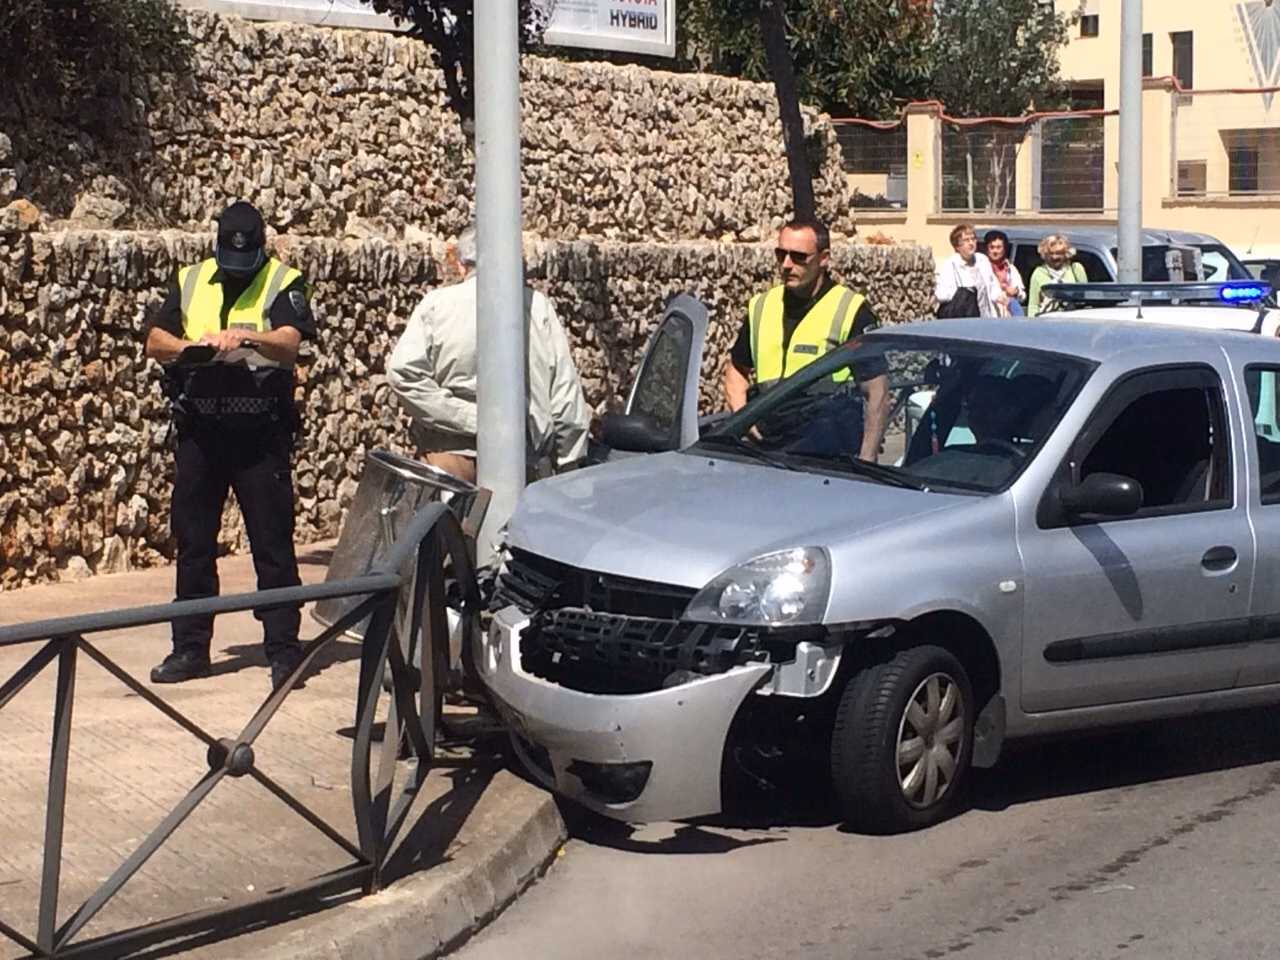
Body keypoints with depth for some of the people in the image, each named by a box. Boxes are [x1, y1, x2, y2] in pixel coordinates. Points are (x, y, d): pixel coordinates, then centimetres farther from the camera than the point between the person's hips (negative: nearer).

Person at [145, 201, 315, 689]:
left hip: (260, 433, -4)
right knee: (192, 542, 9)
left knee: (272, 543, -3)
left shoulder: (282, 283, 0)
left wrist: (246, 337, -34)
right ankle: (190, 647, 18)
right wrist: (185, 347, -15)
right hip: (199, 429, 4)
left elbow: (290, 343, -15)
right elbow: (155, 342, 6)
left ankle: (283, 649, 2)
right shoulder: (190, 280, 12)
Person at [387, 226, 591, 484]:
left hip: (452, 455, -1)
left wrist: (465, 418, -8)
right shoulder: (538, 306, 6)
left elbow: (403, 372, -11)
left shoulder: (437, 305, 2)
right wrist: (570, 464, 8)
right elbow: (566, 391, 3)